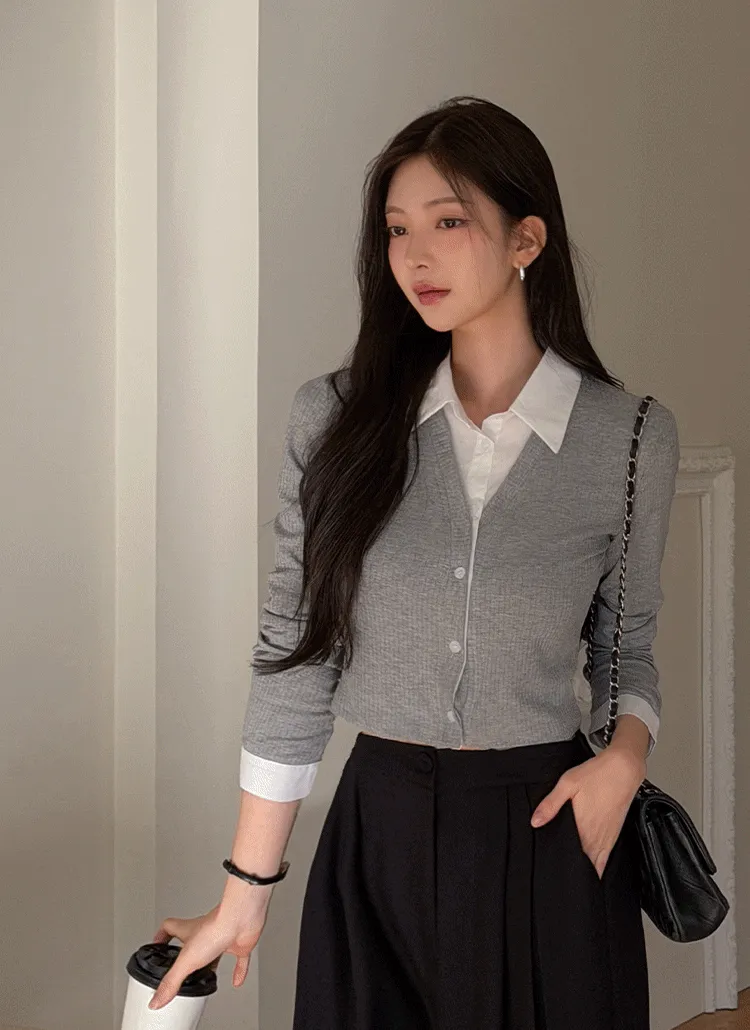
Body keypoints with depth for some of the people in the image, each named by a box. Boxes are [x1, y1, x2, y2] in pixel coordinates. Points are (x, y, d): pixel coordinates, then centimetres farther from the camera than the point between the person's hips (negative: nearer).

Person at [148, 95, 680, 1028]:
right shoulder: (335, 418, -4)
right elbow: (294, 659, -2)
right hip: (378, 835, 1)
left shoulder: (632, 438, -5)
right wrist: (245, 893, 0)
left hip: (550, 837, 0)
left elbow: (627, 643, 9)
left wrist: (626, 754, -12)